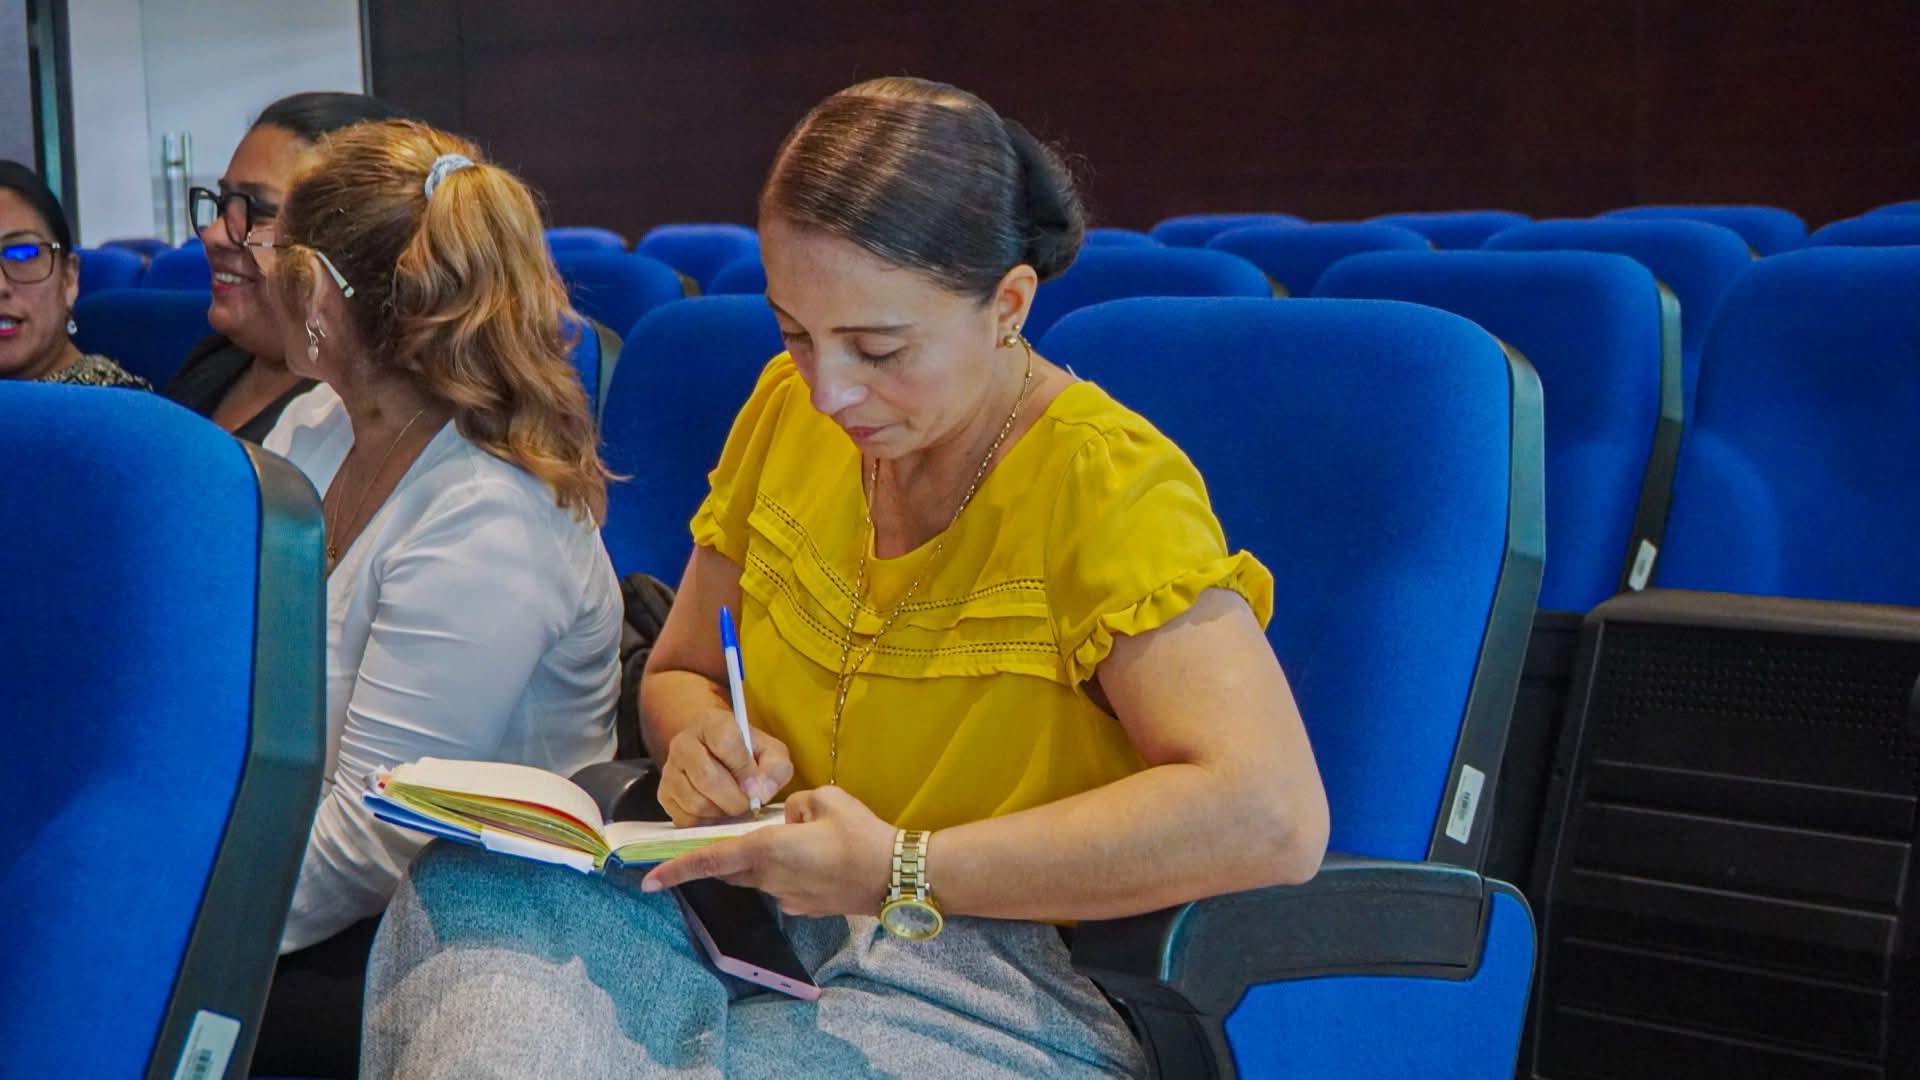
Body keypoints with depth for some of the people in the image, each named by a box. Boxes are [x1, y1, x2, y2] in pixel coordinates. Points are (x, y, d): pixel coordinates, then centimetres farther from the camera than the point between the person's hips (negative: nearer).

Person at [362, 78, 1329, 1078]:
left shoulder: (1107, 487, -16)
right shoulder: (787, 409, 5)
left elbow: (1272, 816, -30)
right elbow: (676, 673, 19)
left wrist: (901, 872, -26)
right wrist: (706, 738, -7)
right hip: (764, 914, 6)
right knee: (469, 881, -24)